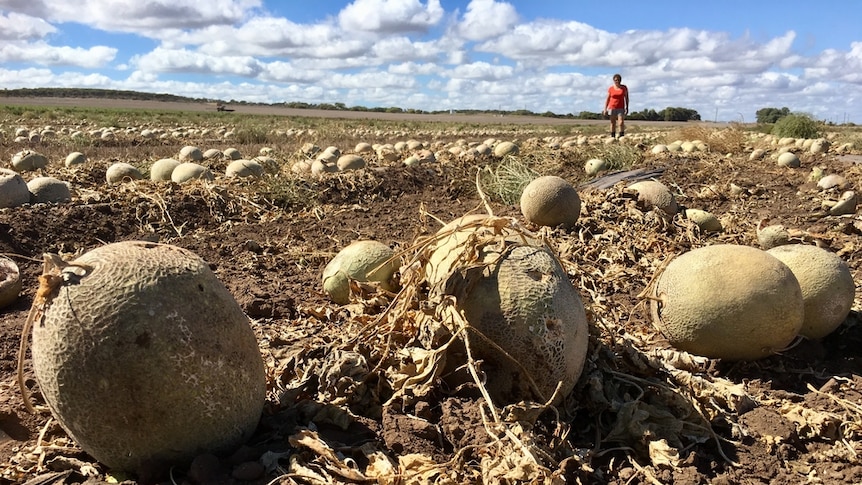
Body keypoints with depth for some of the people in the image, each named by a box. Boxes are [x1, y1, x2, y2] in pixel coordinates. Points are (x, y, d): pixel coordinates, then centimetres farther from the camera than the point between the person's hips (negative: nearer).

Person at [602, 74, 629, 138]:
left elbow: (626, 98, 4)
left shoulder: (624, 87, 0)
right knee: (613, 123, 4)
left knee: (621, 122, -14)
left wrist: (627, 107, -1)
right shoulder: (611, 89, 0)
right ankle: (612, 137, 8)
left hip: (621, 108, -1)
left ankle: (622, 137, -10)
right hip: (612, 107, 1)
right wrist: (605, 109, -2)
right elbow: (607, 99, 4)